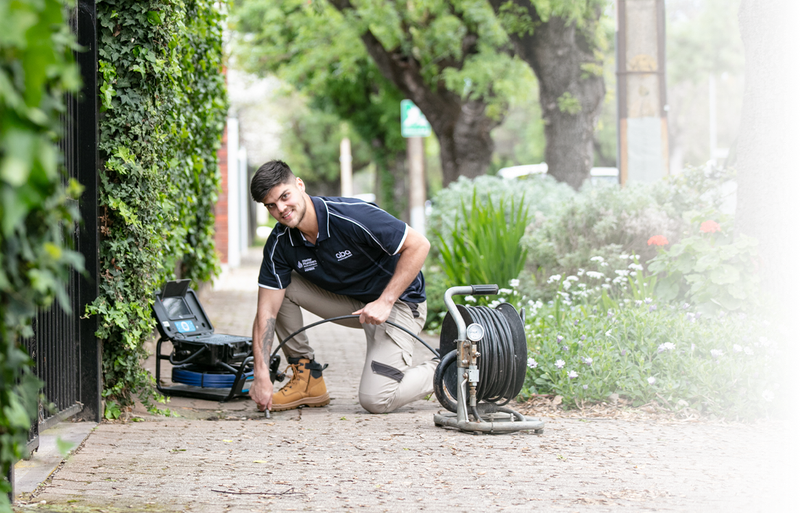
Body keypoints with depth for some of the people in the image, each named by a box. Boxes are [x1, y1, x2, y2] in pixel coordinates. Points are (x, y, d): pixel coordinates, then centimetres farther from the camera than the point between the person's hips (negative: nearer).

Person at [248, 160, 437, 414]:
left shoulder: (351, 216, -29)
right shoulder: (279, 244, -12)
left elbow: (418, 244, -24)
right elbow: (267, 312, -13)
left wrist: (384, 302, -27)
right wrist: (261, 375, -23)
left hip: (397, 301, -6)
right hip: (347, 300, 6)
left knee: (375, 400, -21)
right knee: (280, 288, -11)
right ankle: (307, 379, 1)